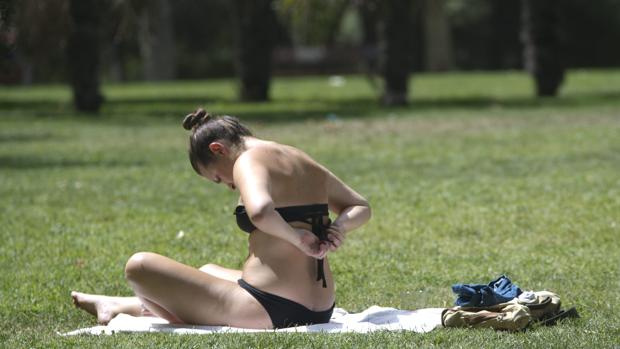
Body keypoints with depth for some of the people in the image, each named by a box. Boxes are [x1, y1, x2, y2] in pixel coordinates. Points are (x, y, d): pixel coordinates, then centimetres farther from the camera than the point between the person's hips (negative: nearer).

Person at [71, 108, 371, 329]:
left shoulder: (250, 162, -12)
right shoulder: (305, 162, 14)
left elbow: (260, 212, -33)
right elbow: (360, 208, 25)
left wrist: (296, 238, -17)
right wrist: (337, 229, 5)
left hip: (268, 311, -10)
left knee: (139, 266, -2)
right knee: (207, 272, 38)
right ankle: (120, 305, 53)